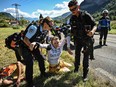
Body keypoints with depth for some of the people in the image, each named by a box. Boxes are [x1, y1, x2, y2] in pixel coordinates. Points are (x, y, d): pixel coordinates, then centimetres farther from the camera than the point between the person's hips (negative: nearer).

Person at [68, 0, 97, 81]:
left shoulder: (86, 15, -18)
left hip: (87, 40, -4)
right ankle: (76, 67, 39)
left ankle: (85, 73, 16)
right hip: (78, 40, 4)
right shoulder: (72, 18, -3)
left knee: (86, 57, 2)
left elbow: (94, 25, -17)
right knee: (77, 54, 16)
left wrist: (92, 31, -38)